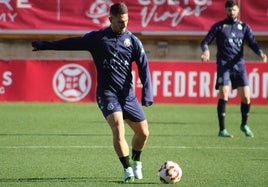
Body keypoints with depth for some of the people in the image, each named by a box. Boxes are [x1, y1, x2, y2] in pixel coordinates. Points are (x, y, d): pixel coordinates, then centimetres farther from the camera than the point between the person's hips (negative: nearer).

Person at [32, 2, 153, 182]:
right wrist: (43, 45, 12)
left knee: (143, 132, 4)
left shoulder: (132, 41, 3)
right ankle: (128, 169, -14)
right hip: (107, 93, -2)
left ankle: (136, 162, 33)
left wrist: (147, 92, -13)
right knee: (118, 127, -24)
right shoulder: (97, 38, 2)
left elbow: (144, 66, -2)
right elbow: (72, 43, 10)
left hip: (128, 94, 2)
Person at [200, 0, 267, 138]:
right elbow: (205, 41, 3)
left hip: (239, 64, 3)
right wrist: (206, 50, -21)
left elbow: (252, 42, 1)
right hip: (224, 64, -3)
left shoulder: (244, 27, 12)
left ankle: (244, 125, 23)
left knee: (246, 97, -2)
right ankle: (222, 130, -11)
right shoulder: (218, 26, 6)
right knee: (223, 95, -15)